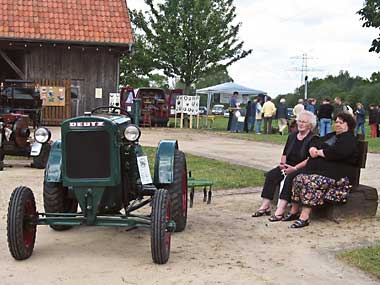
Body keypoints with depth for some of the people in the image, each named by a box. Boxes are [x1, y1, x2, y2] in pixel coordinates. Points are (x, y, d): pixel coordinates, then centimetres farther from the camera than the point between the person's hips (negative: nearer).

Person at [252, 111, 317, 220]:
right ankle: (265, 206, -16)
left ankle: (280, 210, -37)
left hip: (303, 168, -7)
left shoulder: (312, 139, -6)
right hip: (288, 166, 7)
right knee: (271, 175, -15)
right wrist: (282, 162, 1)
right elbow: (285, 153, 22)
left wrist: (295, 168, -21)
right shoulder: (292, 136, 16)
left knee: (289, 177, -34)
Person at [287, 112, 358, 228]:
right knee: (298, 179, -14)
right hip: (318, 169, 9)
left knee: (311, 182, -32)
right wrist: (312, 148, -1)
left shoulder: (349, 139, -2)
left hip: (336, 174, -9)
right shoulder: (331, 136, 27)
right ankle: (294, 211, -7)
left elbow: (338, 152, -19)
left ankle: (305, 217, -32)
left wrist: (320, 152, -8)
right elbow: (315, 142, 24)